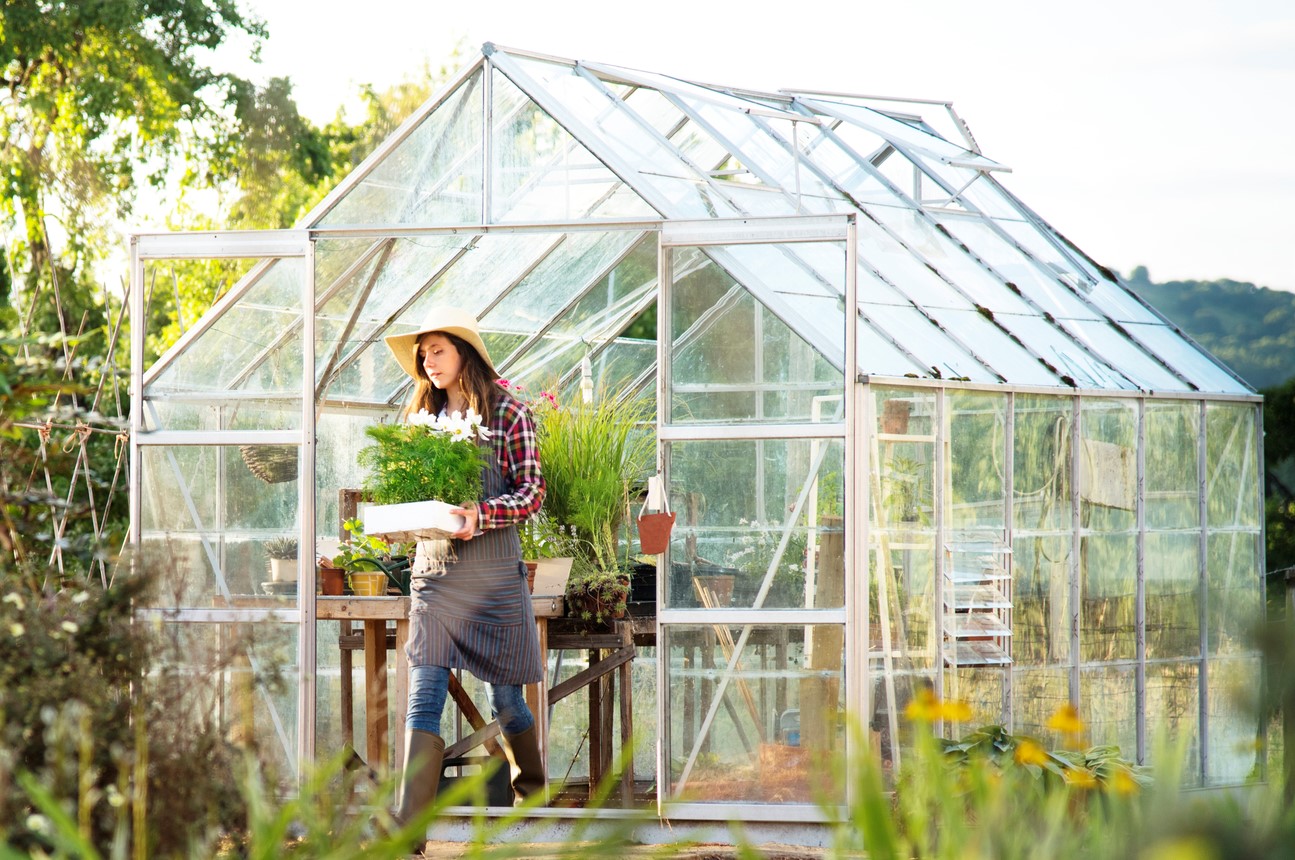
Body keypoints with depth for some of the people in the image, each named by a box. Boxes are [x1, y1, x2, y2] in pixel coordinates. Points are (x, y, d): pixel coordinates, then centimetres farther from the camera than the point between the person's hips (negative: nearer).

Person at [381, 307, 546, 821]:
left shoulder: (507, 413, -2)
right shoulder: (422, 416, 12)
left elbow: (532, 491, -5)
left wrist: (481, 515, -22)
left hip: (493, 571, -3)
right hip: (433, 567, 3)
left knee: (504, 695, 8)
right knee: (424, 692, -9)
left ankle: (530, 784, 35)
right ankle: (408, 823, -16)